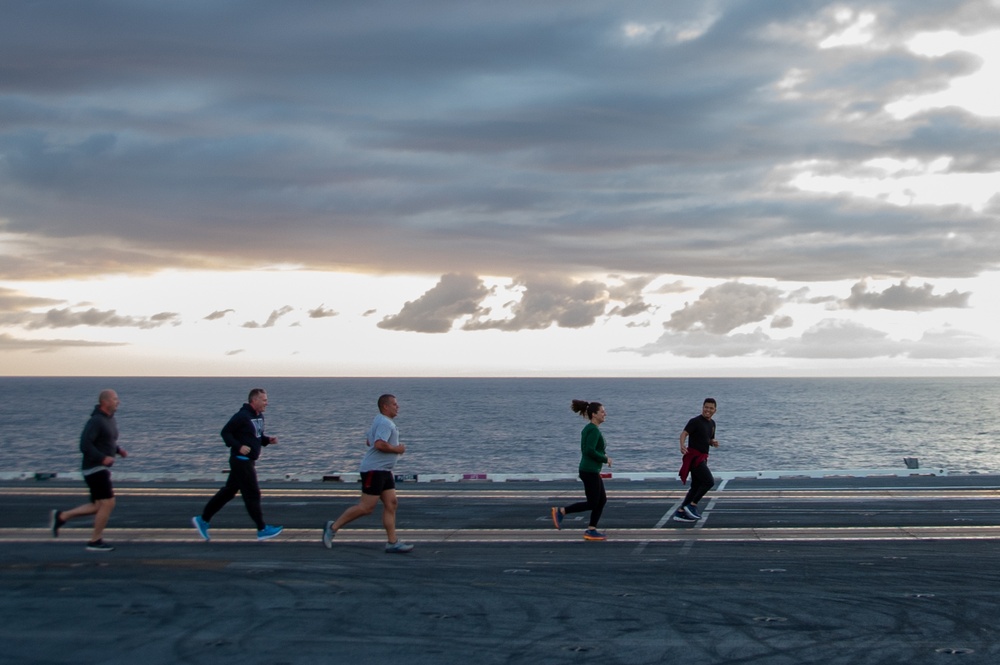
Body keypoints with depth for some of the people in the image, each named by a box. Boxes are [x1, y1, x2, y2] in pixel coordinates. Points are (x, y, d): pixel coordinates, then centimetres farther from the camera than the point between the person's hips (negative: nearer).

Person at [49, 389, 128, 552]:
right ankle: (95, 541, 2)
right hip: (95, 469, -10)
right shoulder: (96, 421, -17)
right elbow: (85, 445, -23)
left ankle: (61, 516, 19)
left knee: (99, 506, 12)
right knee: (108, 503, -8)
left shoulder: (110, 419, 12)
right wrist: (102, 458, -25)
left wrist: (118, 450, 8)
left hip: (102, 469, 10)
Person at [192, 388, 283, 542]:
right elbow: (225, 432, -15)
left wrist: (268, 440, 3)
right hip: (241, 461, -10)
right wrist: (238, 446, -24)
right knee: (252, 494, -4)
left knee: (228, 491, 14)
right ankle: (262, 529, 3)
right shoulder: (242, 416, -17)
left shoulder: (259, 416, 11)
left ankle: (203, 519, 22)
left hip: (249, 461, 10)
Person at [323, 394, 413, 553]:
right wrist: (396, 449, -14)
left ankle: (392, 542, 4)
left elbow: (369, 441, 26)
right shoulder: (385, 423, -15)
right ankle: (333, 527, 2)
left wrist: (394, 448, 18)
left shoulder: (381, 421, 18)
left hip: (383, 471, 11)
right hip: (374, 470, -11)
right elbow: (380, 444, -29)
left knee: (391, 504, 5)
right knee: (366, 507, -8)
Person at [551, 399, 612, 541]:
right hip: (590, 471, -10)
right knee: (592, 503, -3)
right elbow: (589, 450, -25)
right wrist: (605, 459, -14)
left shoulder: (589, 428, 13)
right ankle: (560, 511, 1)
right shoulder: (594, 430, -16)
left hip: (591, 470, 10)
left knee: (602, 500, 10)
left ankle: (591, 530, 11)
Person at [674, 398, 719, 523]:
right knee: (709, 481, -16)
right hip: (693, 456, -9)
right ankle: (692, 505, -6)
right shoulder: (695, 421, -11)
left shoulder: (712, 423, 15)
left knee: (696, 486, 9)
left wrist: (713, 443, 2)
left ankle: (680, 512, 12)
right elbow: (684, 433, -22)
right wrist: (682, 446, -42)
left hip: (702, 458, 9)